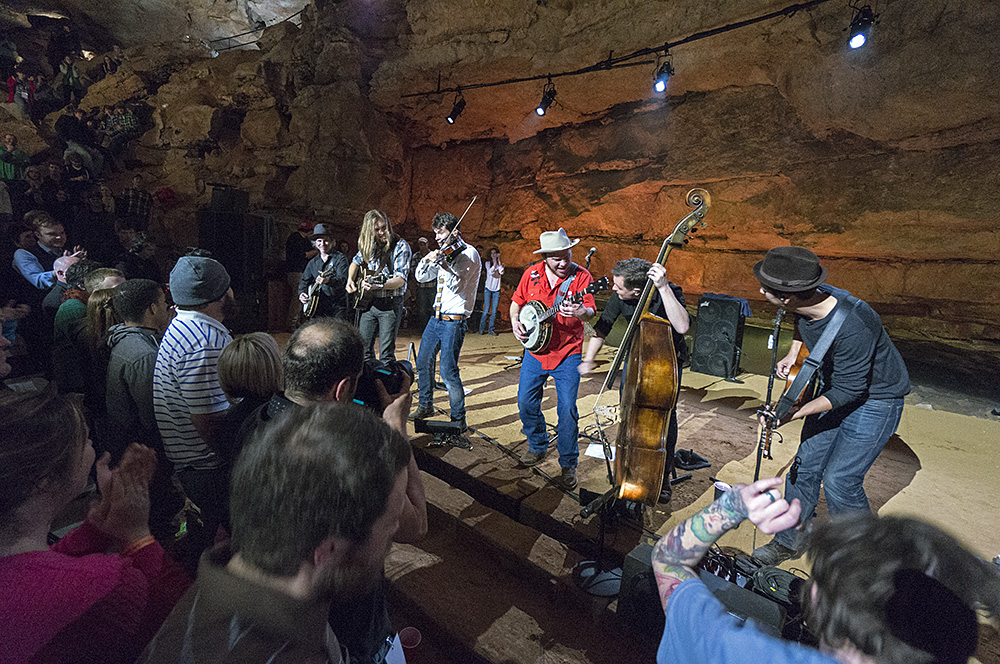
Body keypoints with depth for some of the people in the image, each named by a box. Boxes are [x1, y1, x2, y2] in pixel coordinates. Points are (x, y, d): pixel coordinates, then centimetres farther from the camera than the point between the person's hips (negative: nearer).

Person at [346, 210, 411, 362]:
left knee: (386, 353, -5)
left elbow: (401, 279, -19)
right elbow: (356, 261, 27)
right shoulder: (368, 245, 6)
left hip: (390, 304, -5)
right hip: (367, 302, 6)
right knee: (364, 348, 11)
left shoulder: (400, 246, -11)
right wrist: (350, 280, 8)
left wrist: (379, 285, -36)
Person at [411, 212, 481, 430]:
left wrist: (442, 263, -31)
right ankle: (426, 406, 33)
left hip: (454, 320, -8)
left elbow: (457, 285, -20)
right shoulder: (445, 254, 13)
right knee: (423, 361, 15)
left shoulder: (469, 253, -9)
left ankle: (458, 419, 3)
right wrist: (427, 260, -5)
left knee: (448, 371, -10)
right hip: (437, 317, 9)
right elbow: (421, 277, 13)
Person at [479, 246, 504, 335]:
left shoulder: (500, 264, 9)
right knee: (486, 310, -8)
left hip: (496, 290, 2)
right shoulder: (488, 263, 6)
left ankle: (491, 329, 4)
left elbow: (501, 272, -12)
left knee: (494, 311, -1)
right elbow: (490, 272, -13)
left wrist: (499, 260, -10)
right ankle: (482, 328, 1)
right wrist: (495, 263, -14)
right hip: (488, 289, -2)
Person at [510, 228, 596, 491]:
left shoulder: (581, 276, -11)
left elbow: (590, 311, -21)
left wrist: (579, 312, -43)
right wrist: (515, 320, -5)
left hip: (568, 353, -4)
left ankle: (568, 465, 14)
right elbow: (517, 301, 13)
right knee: (526, 402, 10)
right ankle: (538, 447, 35)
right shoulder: (532, 274, 0)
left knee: (567, 408, -5)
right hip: (535, 349, 4)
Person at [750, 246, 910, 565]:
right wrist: (792, 353, -1)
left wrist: (792, 414, -26)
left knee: (840, 480, -7)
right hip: (835, 385, 7)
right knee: (805, 466, 8)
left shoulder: (852, 326, -38)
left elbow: (847, 391, -28)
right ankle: (790, 541, 26)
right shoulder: (807, 300, -16)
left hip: (874, 399, -7)